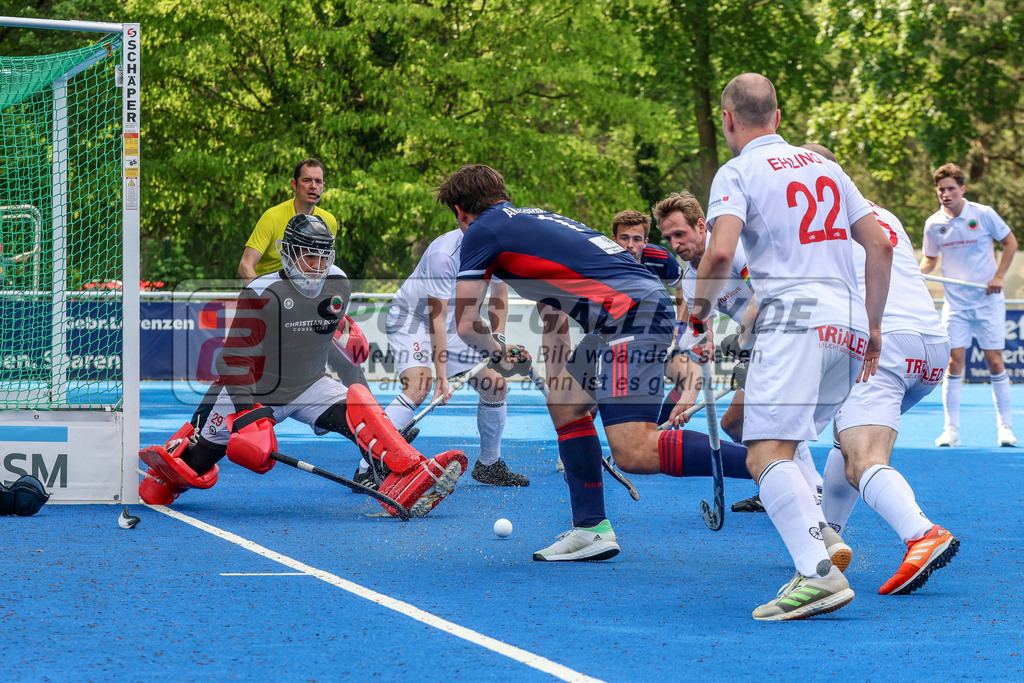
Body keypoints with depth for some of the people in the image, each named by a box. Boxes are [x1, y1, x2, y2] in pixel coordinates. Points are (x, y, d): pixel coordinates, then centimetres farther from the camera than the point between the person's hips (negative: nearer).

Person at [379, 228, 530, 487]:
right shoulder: (443, 255, -33)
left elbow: (499, 293, 8)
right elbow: (436, 318, -31)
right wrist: (442, 376, -32)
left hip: (456, 323, 7)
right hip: (411, 317, -7)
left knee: (496, 386, 1)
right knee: (418, 387, -29)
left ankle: (489, 466, 21)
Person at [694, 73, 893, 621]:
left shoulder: (737, 172, 4)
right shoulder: (824, 166, 24)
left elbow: (720, 251, -13)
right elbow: (881, 246, 21)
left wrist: (699, 308, 4)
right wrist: (871, 327, 27)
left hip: (794, 319, -7)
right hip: (849, 325, 7)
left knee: (766, 455, -16)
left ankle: (819, 573, -34)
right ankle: (817, 551, 7)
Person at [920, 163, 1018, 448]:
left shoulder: (984, 214, -6)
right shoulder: (934, 224, 1)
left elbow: (1010, 242, 3)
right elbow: (930, 258, 14)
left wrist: (999, 276, -6)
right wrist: (919, 272, -7)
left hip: (988, 300, -2)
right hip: (955, 304, 2)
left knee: (994, 360, -2)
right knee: (954, 362, -6)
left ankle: (1005, 426, 8)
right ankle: (951, 429, -1)